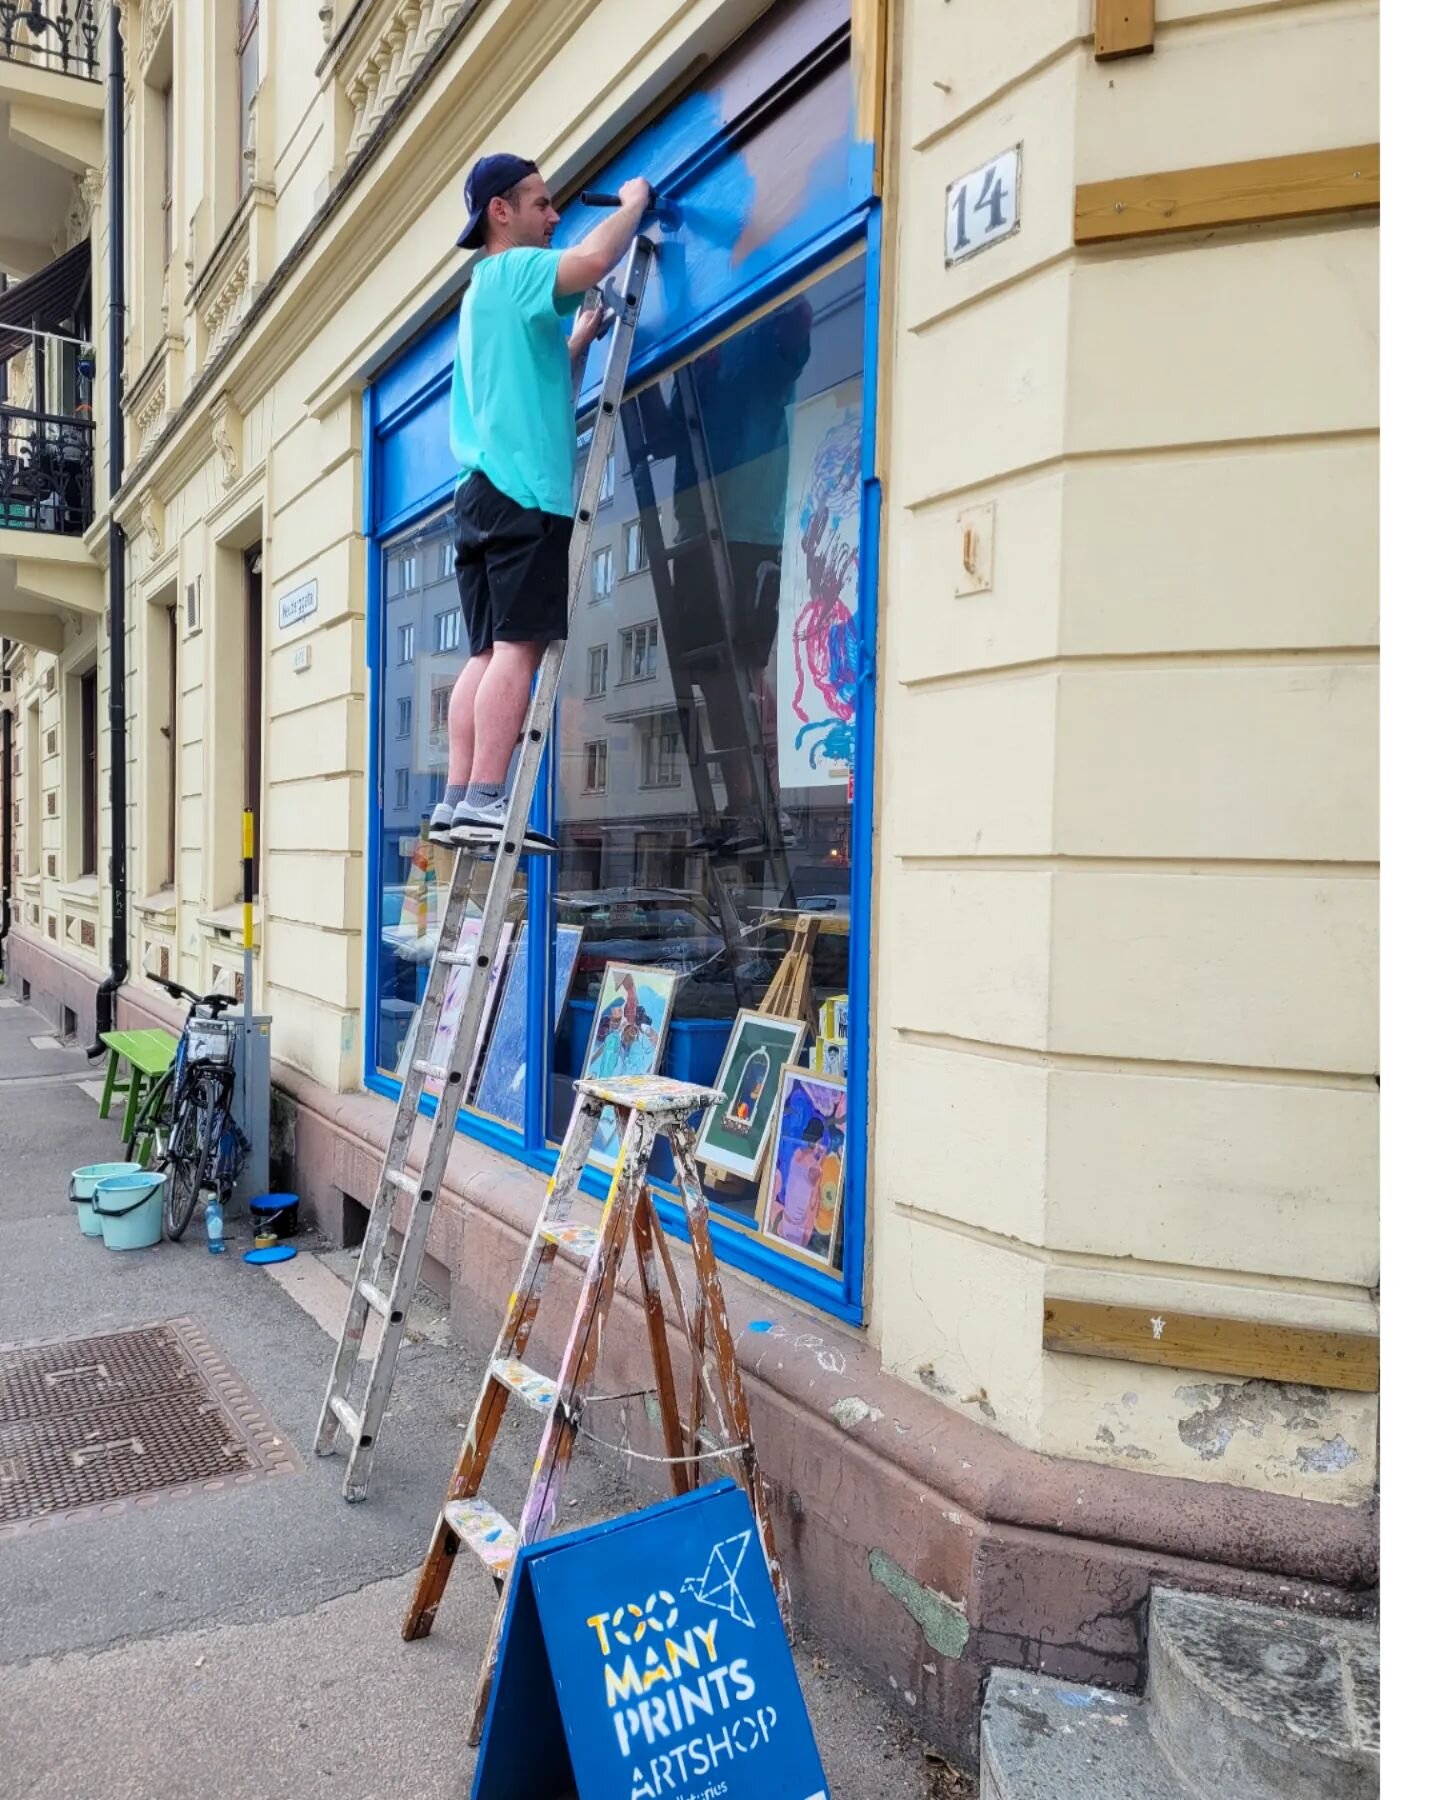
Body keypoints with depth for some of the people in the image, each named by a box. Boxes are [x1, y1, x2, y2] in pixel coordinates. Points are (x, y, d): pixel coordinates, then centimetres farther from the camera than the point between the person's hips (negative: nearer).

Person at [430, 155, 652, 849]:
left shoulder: (488, 291, 30)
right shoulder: (514, 269, 1)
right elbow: (594, 260, -18)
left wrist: (579, 340, 31)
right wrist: (632, 202, 0)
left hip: (482, 492, 9)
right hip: (523, 490, -9)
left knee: (488, 652, 4)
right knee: (518, 646, -15)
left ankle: (455, 802, 0)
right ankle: (483, 803, -20)